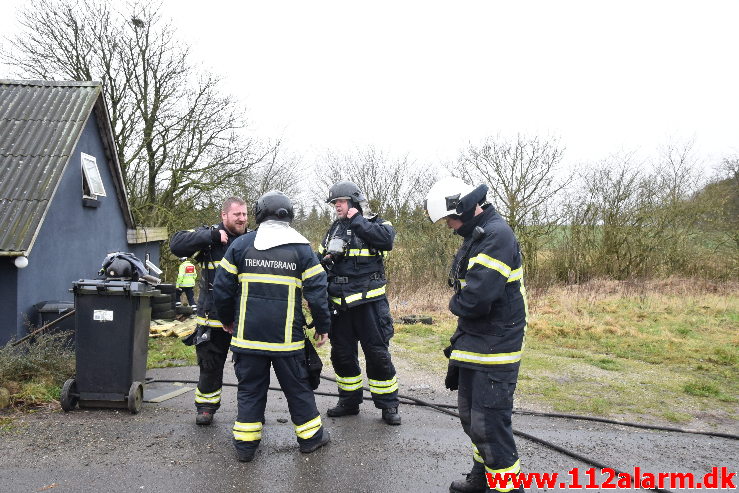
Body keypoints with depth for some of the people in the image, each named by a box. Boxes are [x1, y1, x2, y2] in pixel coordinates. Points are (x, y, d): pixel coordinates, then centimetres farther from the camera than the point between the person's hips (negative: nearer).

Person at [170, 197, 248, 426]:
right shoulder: (209, 237, -4)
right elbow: (176, 244, -19)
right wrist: (212, 235, -24)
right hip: (213, 316, -2)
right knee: (210, 365, 11)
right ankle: (206, 407, 29)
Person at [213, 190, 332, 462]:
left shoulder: (241, 244, 1)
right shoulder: (301, 248, -2)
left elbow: (221, 288, 4)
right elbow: (317, 292, -5)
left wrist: (228, 320, 18)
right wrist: (322, 327, 7)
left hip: (247, 335, 1)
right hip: (287, 337, -1)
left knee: (250, 388, 13)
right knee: (297, 386, 13)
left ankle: (245, 443, 19)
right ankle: (310, 436, 26)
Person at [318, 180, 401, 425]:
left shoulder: (374, 223, -2)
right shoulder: (334, 230, 14)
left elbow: (387, 239, -25)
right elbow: (320, 260, 22)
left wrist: (357, 221, -15)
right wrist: (326, 259, -2)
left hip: (369, 301, -5)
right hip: (339, 303, 6)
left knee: (377, 353, 0)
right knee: (342, 354, 12)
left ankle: (388, 405, 14)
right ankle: (349, 402, 29)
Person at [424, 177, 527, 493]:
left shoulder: (497, 235, -20)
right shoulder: (475, 236, 11)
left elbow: (477, 297, -29)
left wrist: (455, 304, -9)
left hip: (495, 351, -10)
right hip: (472, 345, 10)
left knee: (489, 425, -4)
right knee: (471, 419, 19)